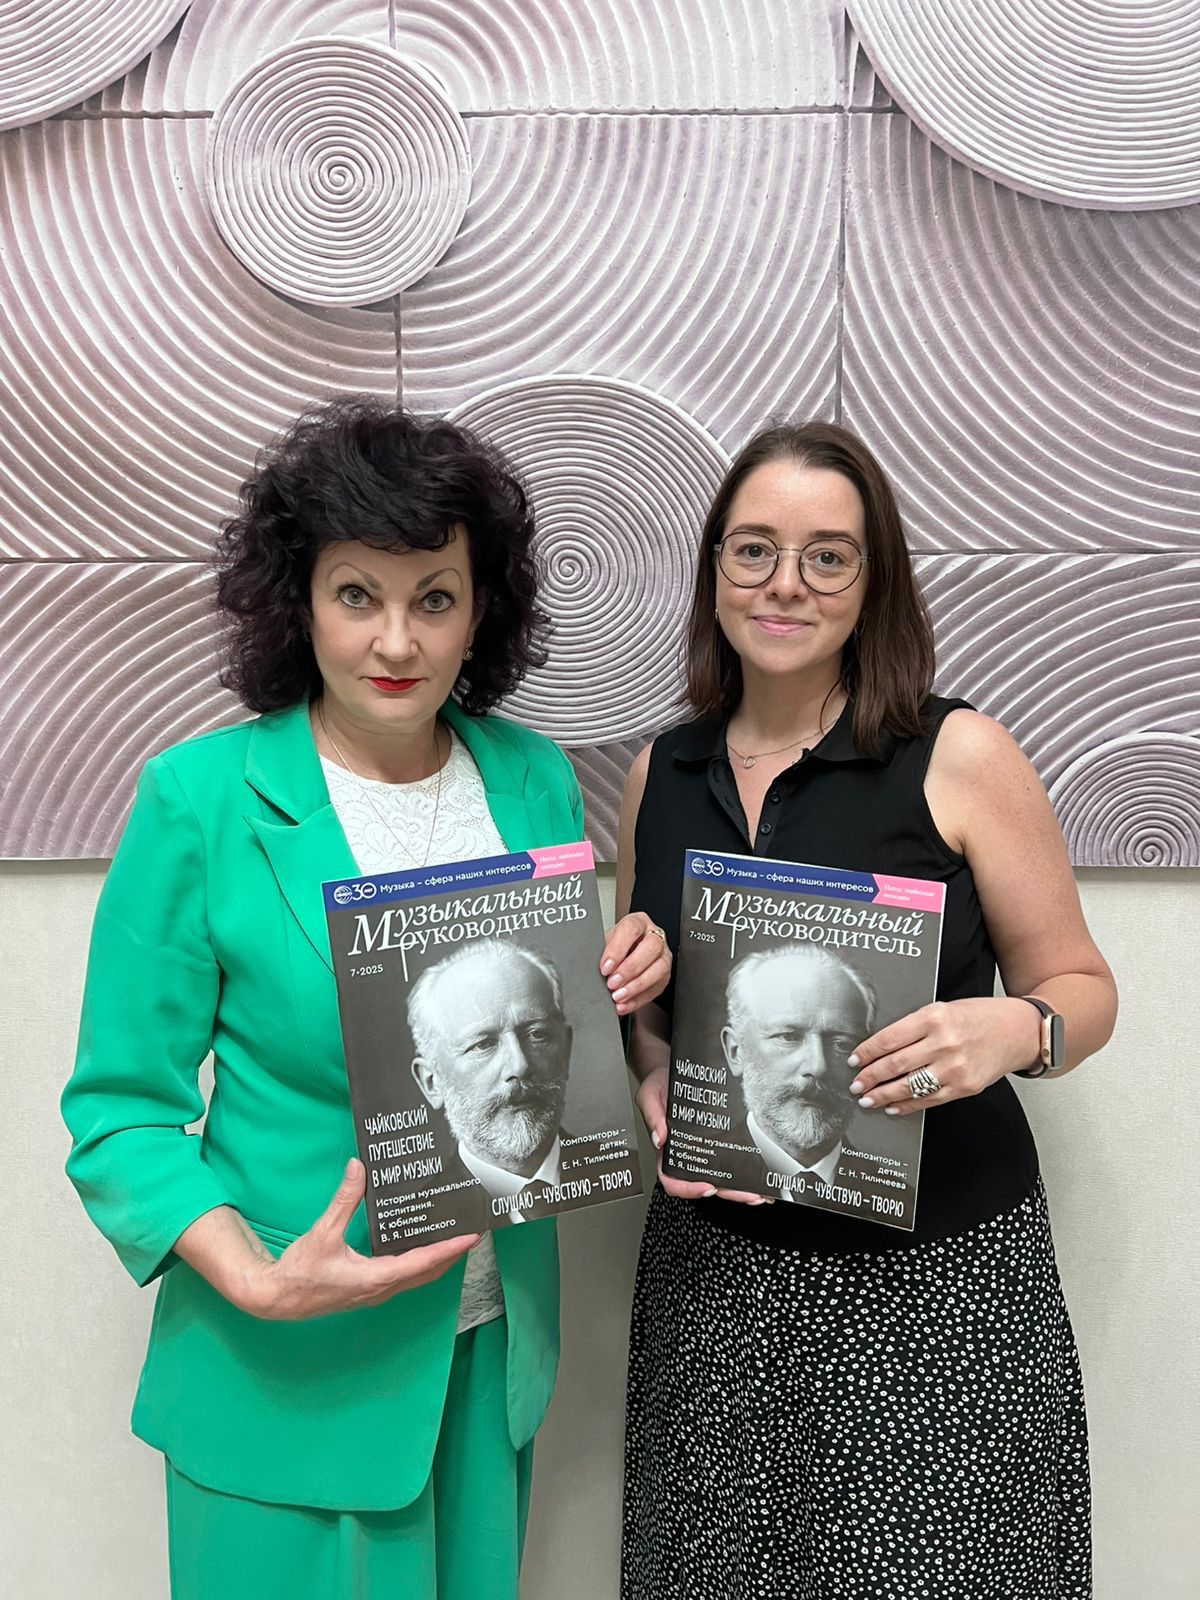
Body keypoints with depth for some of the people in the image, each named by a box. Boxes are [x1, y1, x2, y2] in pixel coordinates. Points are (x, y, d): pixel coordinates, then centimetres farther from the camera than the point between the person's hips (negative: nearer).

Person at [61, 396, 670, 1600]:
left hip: (494, 1342, 4)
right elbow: (120, 1106, -10)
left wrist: (620, 987, -11)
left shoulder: (536, 780, -2)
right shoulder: (201, 800, -15)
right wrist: (258, 1281, -24)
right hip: (289, 1368, -4)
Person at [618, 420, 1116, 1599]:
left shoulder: (960, 757, -8)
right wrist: (655, 1083, -5)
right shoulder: (660, 774, 4)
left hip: (939, 1270, -3)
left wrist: (1011, 1029, -23)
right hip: (717, 1268, 3)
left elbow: (1082, 989, -2)